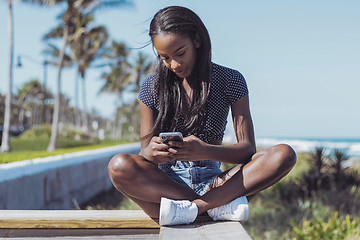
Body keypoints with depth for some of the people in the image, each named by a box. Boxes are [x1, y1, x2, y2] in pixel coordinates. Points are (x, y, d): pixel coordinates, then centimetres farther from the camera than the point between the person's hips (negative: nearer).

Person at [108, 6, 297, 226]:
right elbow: (145, 153, 3)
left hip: (212, 179, 0)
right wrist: (151, 153, -25)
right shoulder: (152, 86, 4)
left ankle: (192, 207, -30)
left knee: (285, 154, -23)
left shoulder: (230, 80, 1)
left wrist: (205, 152, -27)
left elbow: (248, 149, -5)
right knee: (119, 166, -32)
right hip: (166, 182, 0)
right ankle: (219, 205, -27)